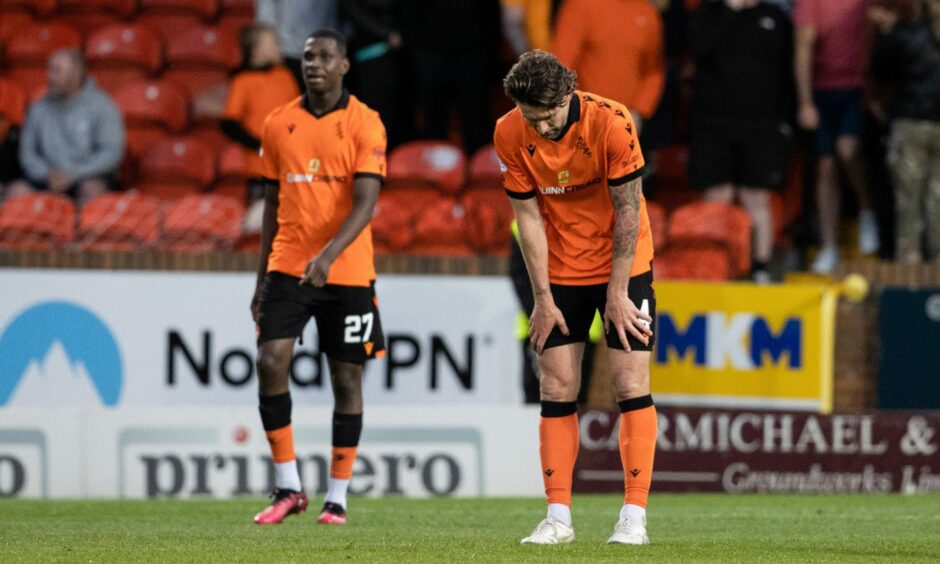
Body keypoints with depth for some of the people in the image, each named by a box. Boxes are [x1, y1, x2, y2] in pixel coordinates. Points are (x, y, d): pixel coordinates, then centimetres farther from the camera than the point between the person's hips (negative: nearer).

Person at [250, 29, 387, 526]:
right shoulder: (278, 124, 7)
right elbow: (272, 204, 14)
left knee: (346, 380, 3)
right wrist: (262, 277, 13)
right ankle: (288, 488, -2)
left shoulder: (365, 125, -5)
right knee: (271, 364, -12)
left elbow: (365, 203, -14)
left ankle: (337, 498, 12)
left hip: (347, 273, -3)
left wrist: (328, 255, -28)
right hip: (288, 268, 3)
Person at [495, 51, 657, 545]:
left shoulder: (611, 123, -22)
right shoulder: (509, 134, -13)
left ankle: (634, 517, -6)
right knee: (556, 390, -1)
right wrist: (543, 297, -7)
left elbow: (628, 212, -16)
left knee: (631, 386, -8)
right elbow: (528, 216, -6)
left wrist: (617, 293, -14)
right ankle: (558, 517, 2)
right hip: (560, 273, 3)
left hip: (623, 266, -3)